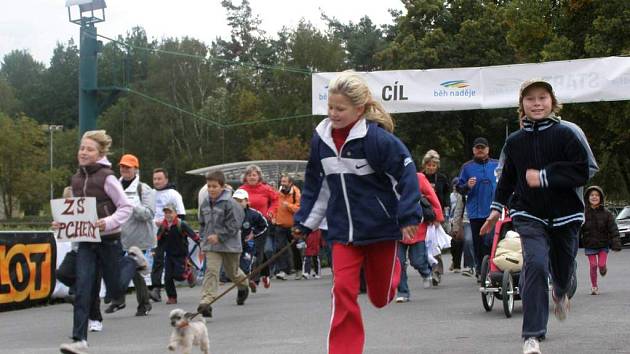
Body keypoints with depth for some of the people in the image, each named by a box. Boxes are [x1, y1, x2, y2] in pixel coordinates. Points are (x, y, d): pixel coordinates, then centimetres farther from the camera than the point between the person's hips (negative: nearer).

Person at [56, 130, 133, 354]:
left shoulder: (107, 178, -10)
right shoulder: (77, 178, 8)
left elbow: (126, 207, -9)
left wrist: (109, 222, -25)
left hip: (108, 239, -4)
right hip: (85, 241, 4)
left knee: (115, 291, 5)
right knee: (82, 288, -11)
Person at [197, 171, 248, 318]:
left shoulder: (230, 203, -15)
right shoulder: (205, 203, 5)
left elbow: (234, 225, -17)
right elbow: (202, 222, 19)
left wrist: (219, 236, -23)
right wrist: (204, 236, 8)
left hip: (229, 244, -3)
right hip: (211, 245, 3)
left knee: (233, 271, 17)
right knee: (211, 270, -13)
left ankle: (243, 287, 50)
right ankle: (206, 302, -21)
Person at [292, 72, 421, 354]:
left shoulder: (376, 137, -19)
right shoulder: (321, 137, -2)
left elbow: (406, 172, -14)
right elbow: (316, 184, 10)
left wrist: (409, 216, -18)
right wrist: (305, 222, 10)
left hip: (381, 227, -3)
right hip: (343, 231, 3)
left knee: (380, 297, 11)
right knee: (343, 289, -11)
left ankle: (393, 267, 46)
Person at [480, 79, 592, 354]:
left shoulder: (565, 135, -7)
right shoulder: (514, 141, 3)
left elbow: (581, 173, -13)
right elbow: (507, 177, 18)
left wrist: (544, 177, -19)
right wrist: (497, 208, 18)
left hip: (564, 215, 0)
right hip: (530, 215, 0)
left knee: (563, 267, 16)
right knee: (535, 264, -22)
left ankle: (560, 292, 58)